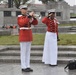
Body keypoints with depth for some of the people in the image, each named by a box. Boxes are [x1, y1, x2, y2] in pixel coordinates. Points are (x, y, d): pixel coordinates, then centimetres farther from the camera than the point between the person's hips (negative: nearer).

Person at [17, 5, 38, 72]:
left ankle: (27, 66, 15)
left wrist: (33, 17, -8)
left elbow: (35, 23, 8)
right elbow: (22, 23, -27)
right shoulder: (19, 17, -6)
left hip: (29, 37, 7)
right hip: (23, 37, -7)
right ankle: (24, 67, 1)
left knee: (28, 52, 9)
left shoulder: (29, 17, 13)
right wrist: (29, 16, -26)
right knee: (23, 52, -3)